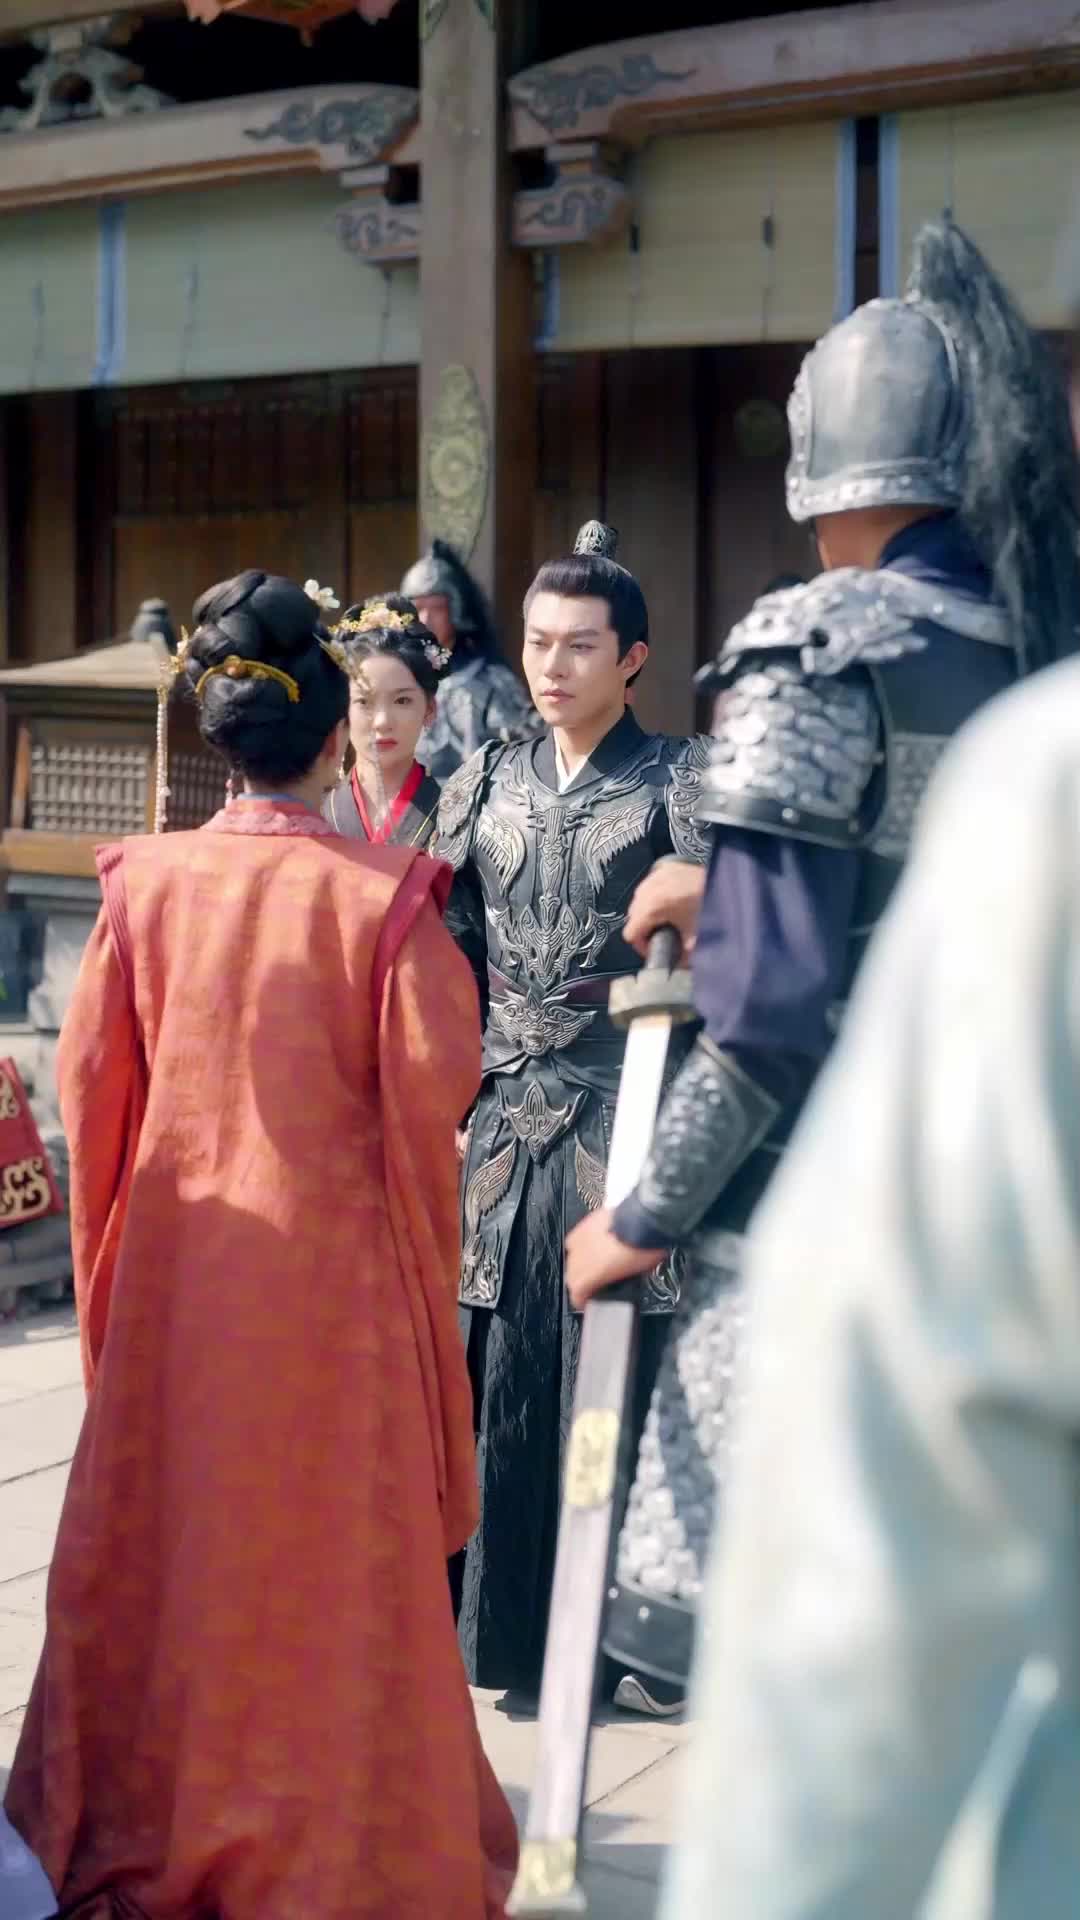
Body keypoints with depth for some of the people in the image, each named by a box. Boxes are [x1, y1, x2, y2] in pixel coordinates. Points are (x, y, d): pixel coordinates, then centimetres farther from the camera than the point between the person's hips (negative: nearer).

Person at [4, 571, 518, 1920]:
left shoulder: (146, 882, -4)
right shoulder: (381, 894, -13)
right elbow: (437, 1082, -13)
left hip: (175, 1260, 3)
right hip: (335, 1264, -3)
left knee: (168, 1532, 15)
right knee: (333, 1552, 10)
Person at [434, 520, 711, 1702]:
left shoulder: (677, 782, -1)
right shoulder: (485, 785, 11)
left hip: (622, 1116, -4)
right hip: (504, 1116, 4)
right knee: (498, 1371, 5)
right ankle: (501, 1619, 18)